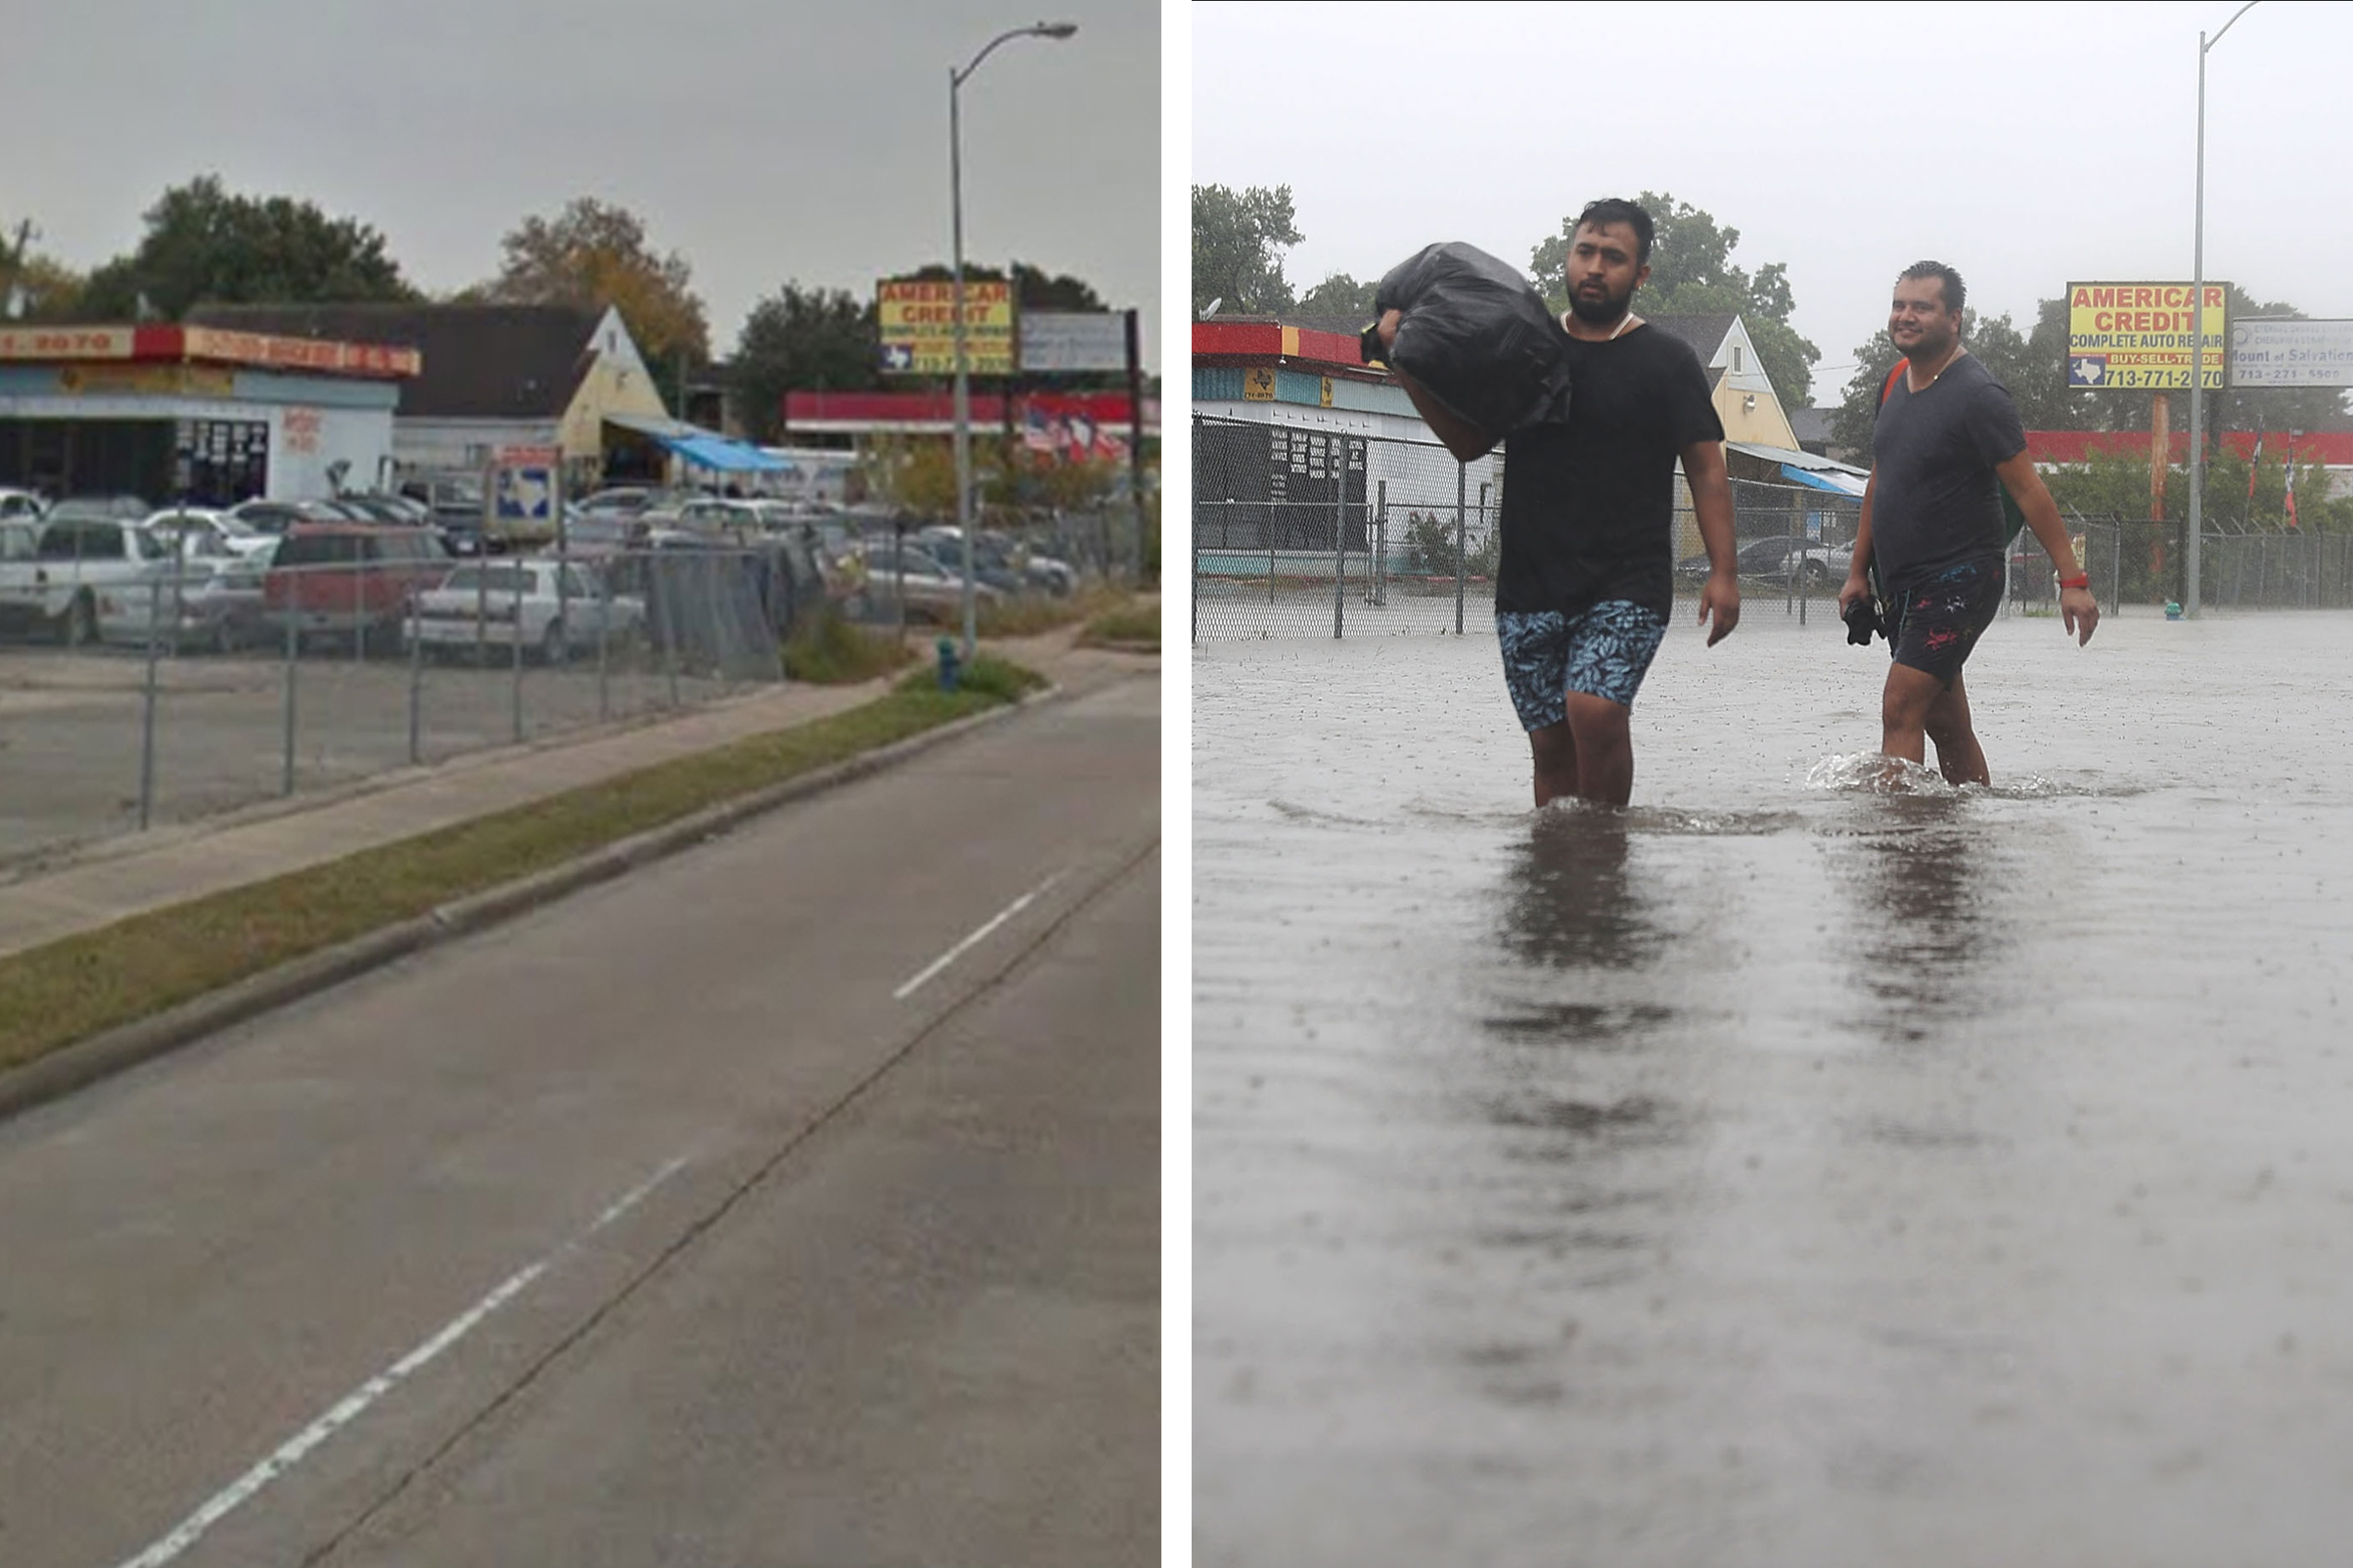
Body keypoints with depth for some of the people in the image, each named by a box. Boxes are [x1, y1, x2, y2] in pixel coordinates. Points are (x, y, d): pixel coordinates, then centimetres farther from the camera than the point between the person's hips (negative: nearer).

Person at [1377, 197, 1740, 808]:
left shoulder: (1666, 360, 4)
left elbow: (1706, 468, 2)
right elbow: (1469, 441, 12)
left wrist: (1722, 572, -7)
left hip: (1627, 583, -4)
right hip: (1530, 585, 4)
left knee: (1594, 709, -24)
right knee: (1551, 745, 3)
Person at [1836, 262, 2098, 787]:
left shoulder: (1976, 394, -14)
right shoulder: (1897, 384, 11)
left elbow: (2028, 489, -14)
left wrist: (2072, 579, -15)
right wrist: (1858, 572, 20)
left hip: (1959, 581, -8)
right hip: (1902, 584, 8)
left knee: (1900, 710, -17)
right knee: (1945, 724, 12)